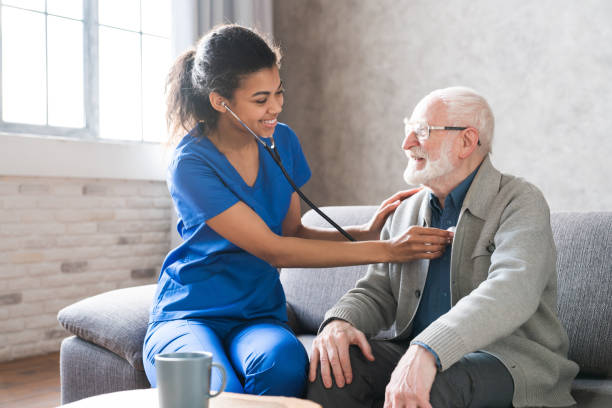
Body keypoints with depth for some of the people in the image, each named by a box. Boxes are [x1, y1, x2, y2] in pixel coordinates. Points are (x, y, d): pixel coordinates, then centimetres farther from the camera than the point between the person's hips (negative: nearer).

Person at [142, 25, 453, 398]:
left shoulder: (282, 141, 3)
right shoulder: (190, 164, -16)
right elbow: (274, 250, -20)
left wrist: (367, 231, -9)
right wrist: (387, 251, -20)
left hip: (259, 314, 4)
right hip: (188, 316, -4)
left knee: (284, 363, -30)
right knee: (217, 390, -35)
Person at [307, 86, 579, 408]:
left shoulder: (521, 202, -8)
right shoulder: (405, 212, 13)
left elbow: (512, 290, -26)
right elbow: (377, 291, 9)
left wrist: (427, 350, -41)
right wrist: (340, 320, -16)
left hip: (509, 360, -4)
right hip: (419, 354, 5)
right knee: (331, 365, -22)